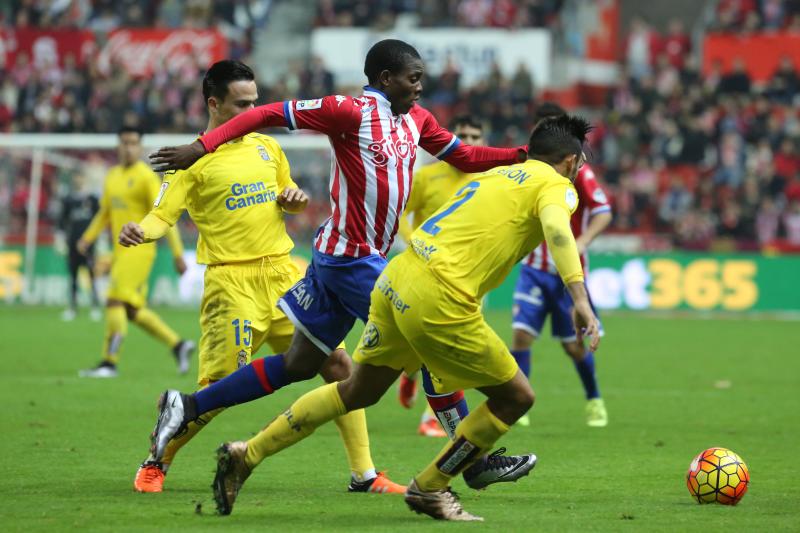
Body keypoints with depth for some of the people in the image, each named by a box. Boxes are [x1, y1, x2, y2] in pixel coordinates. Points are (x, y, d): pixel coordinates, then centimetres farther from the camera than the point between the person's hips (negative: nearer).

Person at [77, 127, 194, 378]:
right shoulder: (113, 176, 14)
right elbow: (105, 213, 25)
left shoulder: (147, 177, -10)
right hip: (121, 251, 8)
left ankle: (109, 363, -11)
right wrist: (87, 238, 12)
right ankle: (179, 345, 19)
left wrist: (178, 254, -14)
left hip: (139, 251, -8)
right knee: (134, 311, 8)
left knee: (116, 302, -14)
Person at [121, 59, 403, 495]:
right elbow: (162, 215, -10)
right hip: (232, 282, -6)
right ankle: (155, 465, 14)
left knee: (337, 364, -1)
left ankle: (364, 474, 7)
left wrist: (295, 199, 4)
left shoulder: (266, 146, 14)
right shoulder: (194, 160, -3)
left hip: (283, 272, 6)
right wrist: (139, 231, -32)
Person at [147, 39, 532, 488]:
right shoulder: (352, 112, -14)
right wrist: (203, 147, -22)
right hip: (353, 259, -9)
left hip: (337, 260, 9)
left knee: (300, 364, 11)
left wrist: (521, 156, 7)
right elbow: (270, 114, -15)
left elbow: (465, 157, 21)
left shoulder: (416, 120, 11)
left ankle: (188, 407, 14)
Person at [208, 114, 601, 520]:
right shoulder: (555, 185, 0)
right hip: (440, 302, -8)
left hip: (398, 278, 8)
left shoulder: (497, 174, 23)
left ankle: (246, 455, 28)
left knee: (357, 392, 25)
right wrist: (579, 296, -33)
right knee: (516, 398, 7)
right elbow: (557, 228, -22)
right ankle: (429, 490, 16)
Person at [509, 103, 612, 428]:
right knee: (522, 333, -13)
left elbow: (603, 211, -16)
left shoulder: (576, 168, -10)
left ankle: (594, 401, 28)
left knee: (574, 345, 4)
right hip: (534, 267, 3)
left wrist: (582, 242, -31)